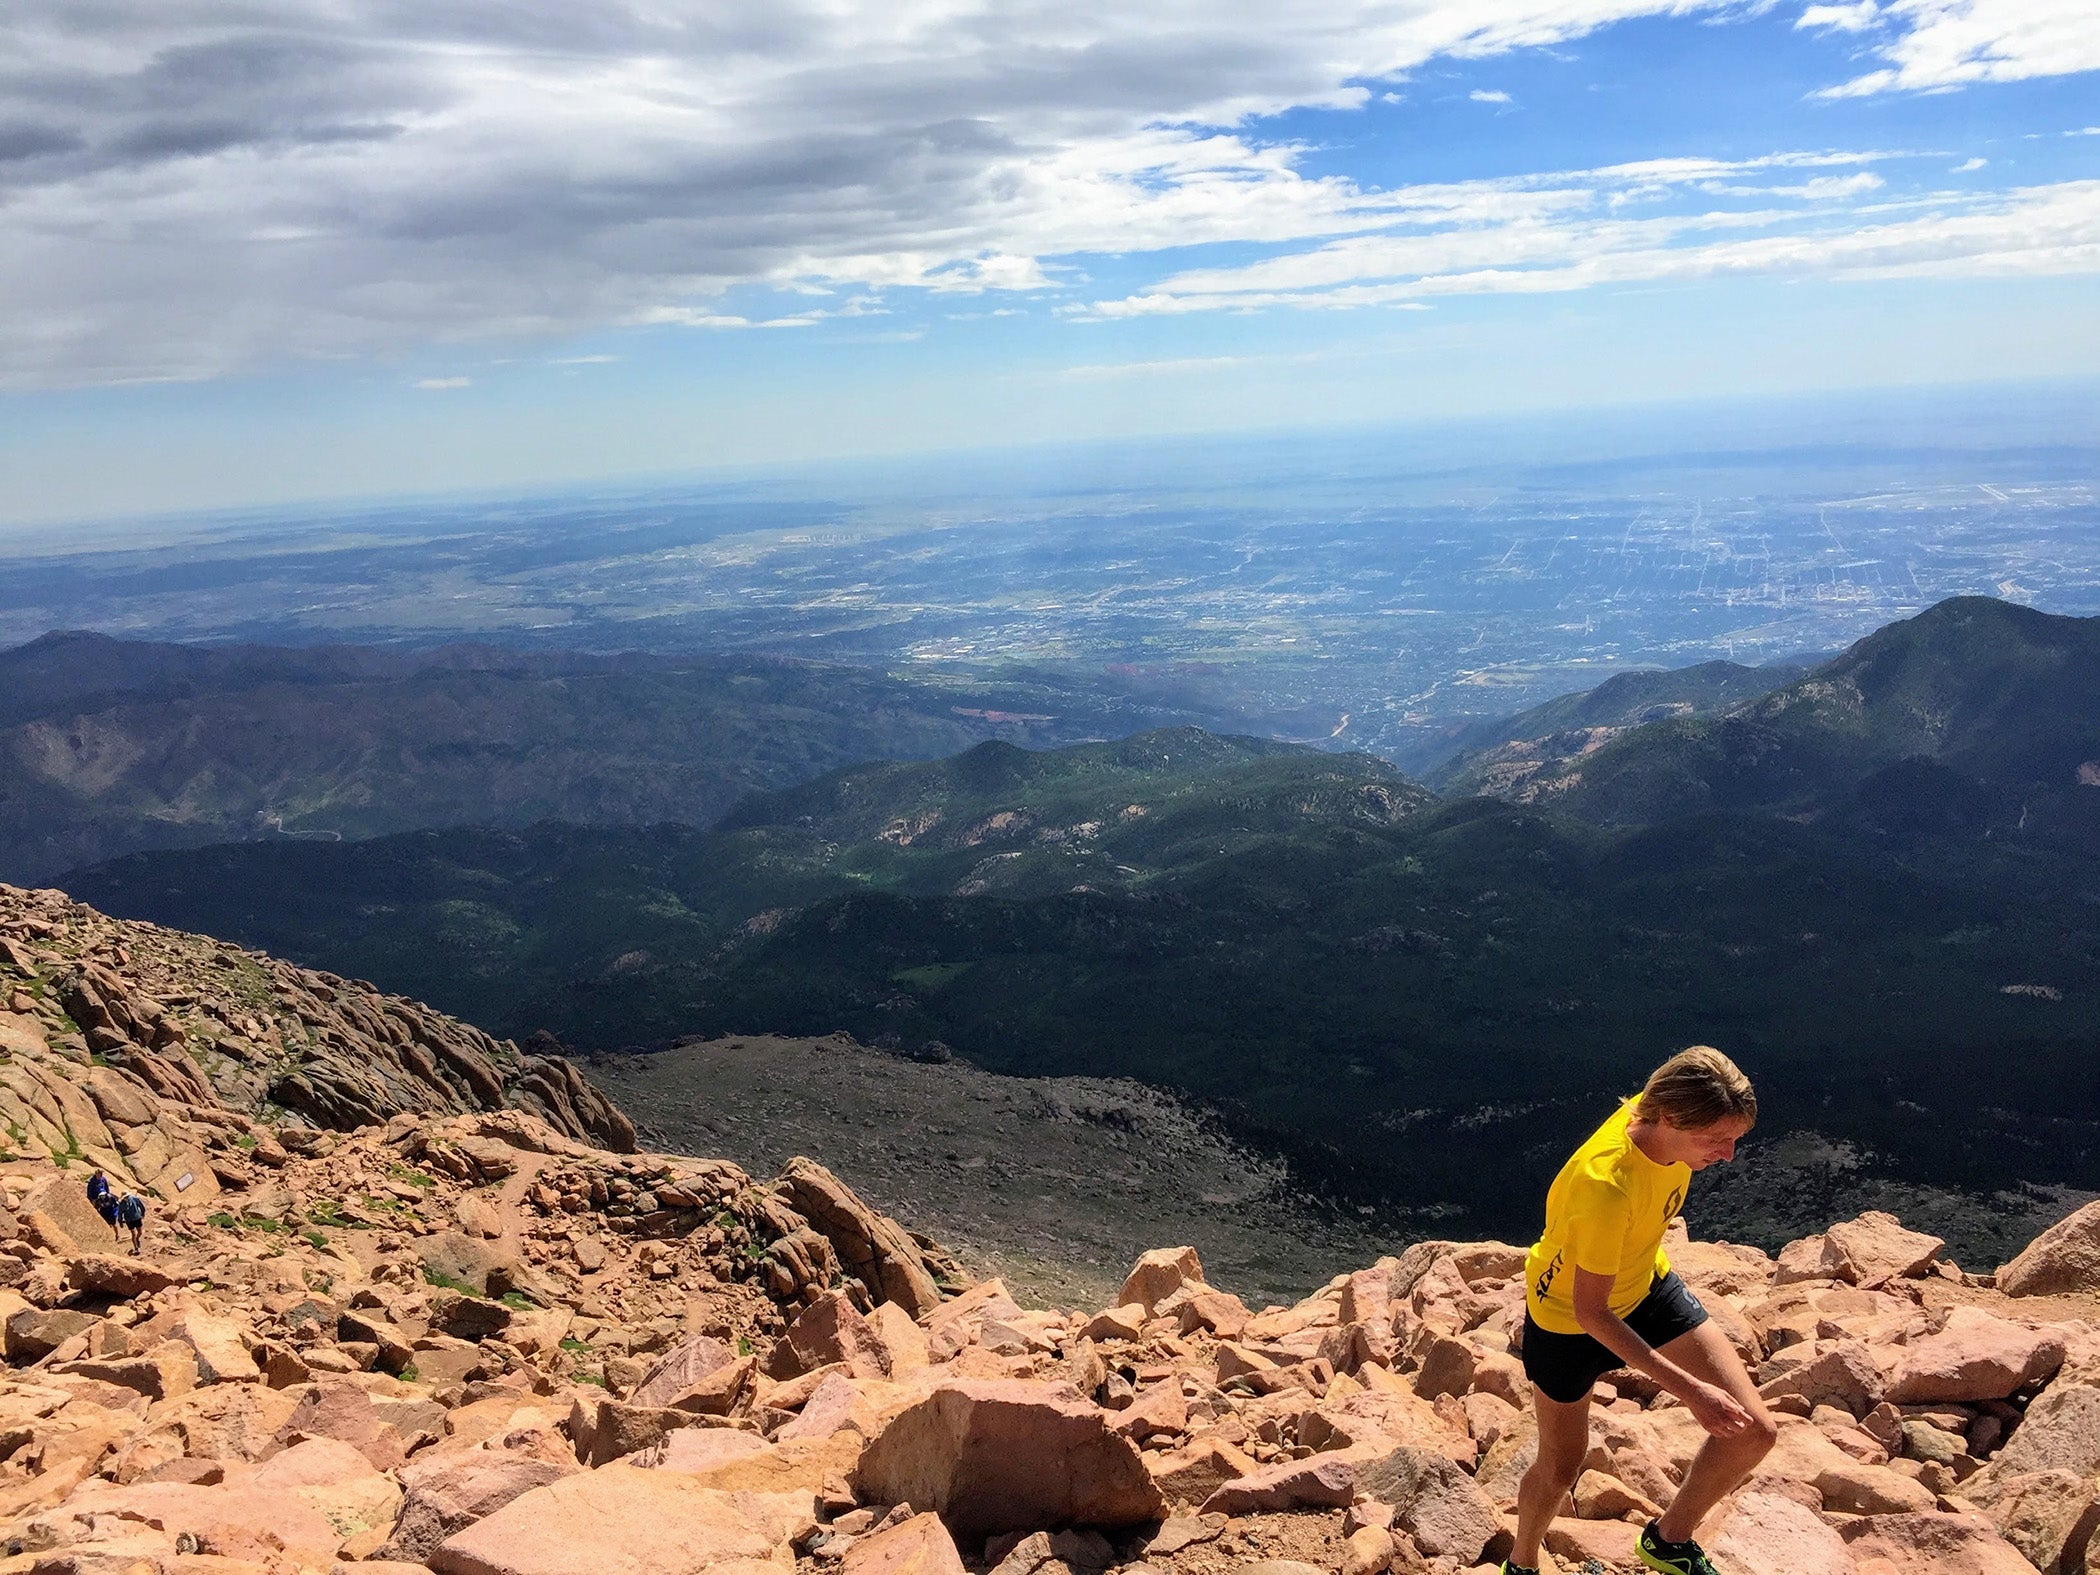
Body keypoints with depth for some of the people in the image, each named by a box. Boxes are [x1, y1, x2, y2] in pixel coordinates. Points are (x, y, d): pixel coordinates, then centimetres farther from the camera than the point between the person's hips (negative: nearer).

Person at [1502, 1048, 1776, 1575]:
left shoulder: (1659, 1114, -21)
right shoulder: (1606, 1186, -42)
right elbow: (1590, 1313, -31)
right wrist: (1689, 1389, -30)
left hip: (1647, 1286, 6)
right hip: (1568, 1317, -6)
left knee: (1754, 1430, -4)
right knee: (1561, 1465, 13)